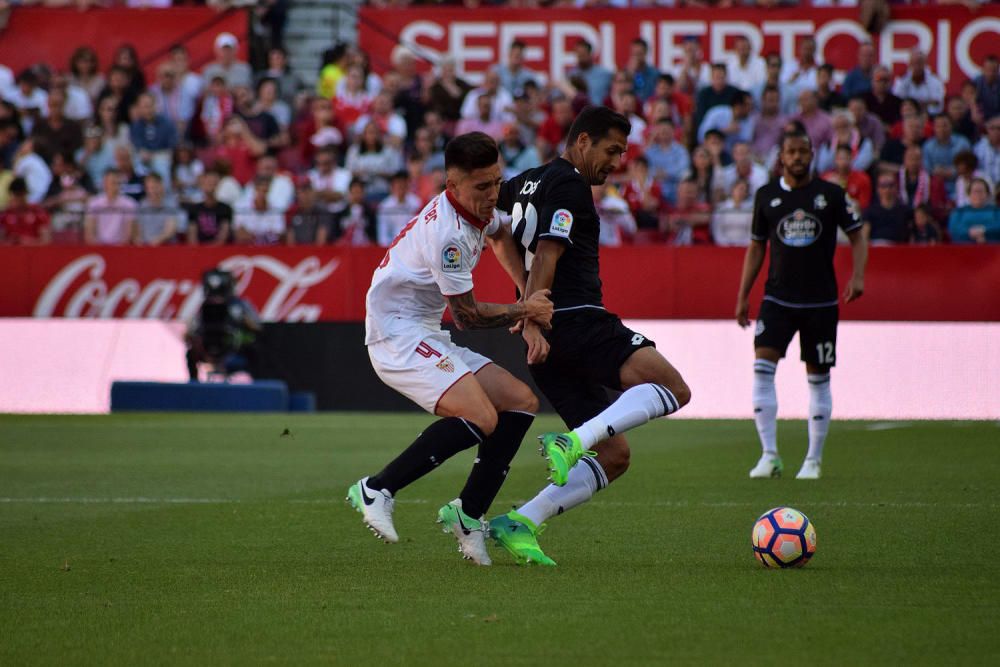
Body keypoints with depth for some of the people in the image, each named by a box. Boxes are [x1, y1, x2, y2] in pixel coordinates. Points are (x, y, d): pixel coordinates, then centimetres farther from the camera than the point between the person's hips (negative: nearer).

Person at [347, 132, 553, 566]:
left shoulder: (477, 209, 7)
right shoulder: (447, 233, -23)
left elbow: (499, 235, 34)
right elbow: (468, 316, -14)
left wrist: (530, 295, 28)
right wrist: (523, 311, -5)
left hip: (425, 337, 10)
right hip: (398, 333, -10)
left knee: (521, 403, 3)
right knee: (480, 419, -28)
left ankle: (469, 513, 4)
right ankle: (377, 489, -21)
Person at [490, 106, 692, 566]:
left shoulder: (527, 182, 22)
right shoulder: (570, 184, -4)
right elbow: (547, 255, -16)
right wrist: (532, 323, -25)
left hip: (548, 339, 9)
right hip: (577, 321, -9)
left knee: (613, 455, 8)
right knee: (672, 388, -23)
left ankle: (519, 524, -3)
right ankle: (573, 441, -36)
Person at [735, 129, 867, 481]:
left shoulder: (832, 194, 1)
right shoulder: (766, 196, 5)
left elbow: (857, 236, 6)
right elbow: (756, 247, 13)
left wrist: (857, 276, -11)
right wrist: (743, 296, 9)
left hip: (820, 300, -1)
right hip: (777, 297, 1)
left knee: (818, 379, 4)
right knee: (762, 367, -17)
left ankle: (813, 461, 15)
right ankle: (769, 455, -15)